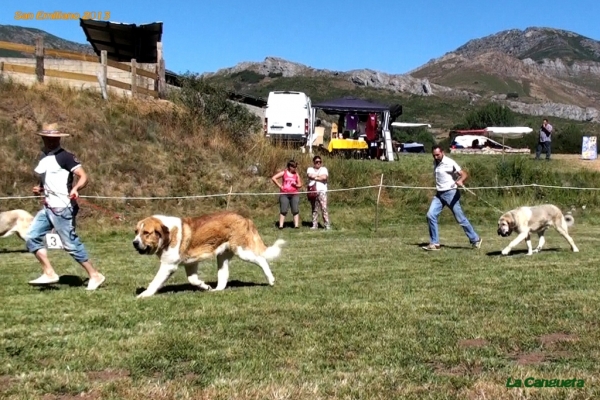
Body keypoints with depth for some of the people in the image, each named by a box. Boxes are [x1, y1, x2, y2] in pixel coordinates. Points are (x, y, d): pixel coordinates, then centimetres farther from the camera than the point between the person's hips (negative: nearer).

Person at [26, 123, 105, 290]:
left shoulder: (65, 156, -10)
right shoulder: (43, 158, 14)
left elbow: (83, 177, -18)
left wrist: (75, 189, -37)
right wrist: (39, 189, 9)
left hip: (62, 208, -8)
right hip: (48, 207, 8)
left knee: (71, 244, -5)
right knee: (32, 238, 3)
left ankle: (95, 276, 4)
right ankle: (49, 274, 7)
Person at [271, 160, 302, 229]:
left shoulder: (296, 174, 9)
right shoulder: (283, 173, 2)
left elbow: (300, 184, 14)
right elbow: (273, 178, -3)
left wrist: (296, 185, -8)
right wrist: (279, 186, -6)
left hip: (294, 194, 2)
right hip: (284, 194, -2)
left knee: (295, 210, -5)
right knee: (283, 210, -5)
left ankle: (296, 225, -5)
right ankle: (281, 225, -5)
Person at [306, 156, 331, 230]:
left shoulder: (324, 169, 10)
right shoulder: (310, 169, 14)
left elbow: (324, 177, -9)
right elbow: (310, 175, -8)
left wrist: (315, 177, -3)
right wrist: (320, 175, -3)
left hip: (322, 191, -2)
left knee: (324, 208, -9)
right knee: (314, 209, 5)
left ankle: (327, 225, -9)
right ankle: (315, 225, 8)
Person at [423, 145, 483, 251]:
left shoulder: (449, 162, -13)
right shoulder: (435, 162, 9)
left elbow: (464, 174, -19)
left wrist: (460, 181, -39)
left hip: (450, 193, -6)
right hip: (439, 194, 7)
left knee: (460, 218, -1)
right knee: (431, 215, -8)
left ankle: (475, 239, 15)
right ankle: (434, 243, -3)